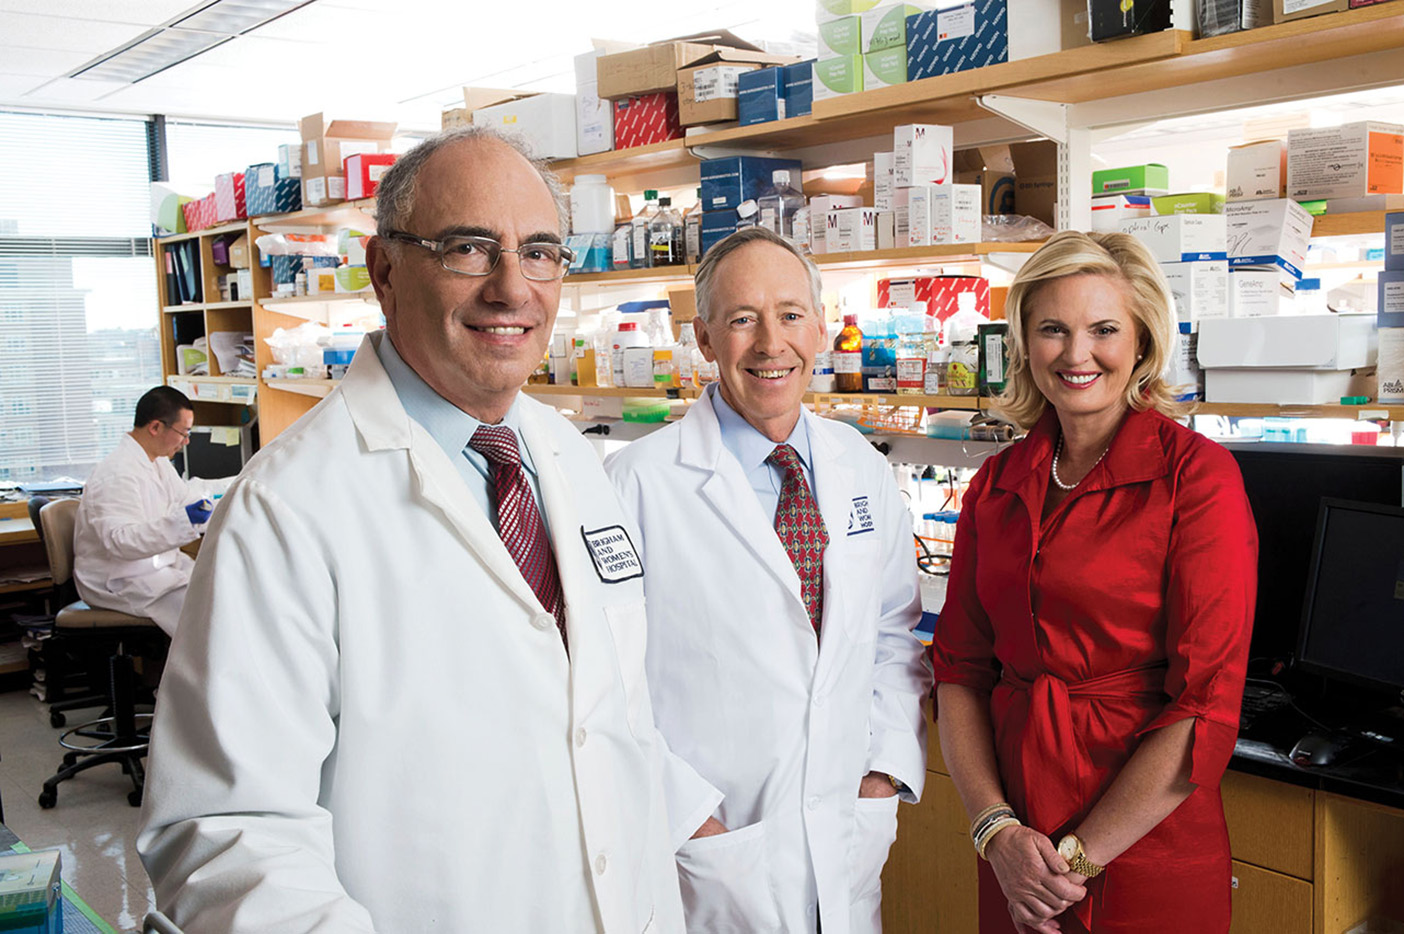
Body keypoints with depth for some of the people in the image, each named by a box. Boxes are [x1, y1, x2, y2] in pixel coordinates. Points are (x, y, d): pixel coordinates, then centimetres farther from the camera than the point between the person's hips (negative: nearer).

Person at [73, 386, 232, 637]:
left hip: (160, 565, 10)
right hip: (121, 584, -10)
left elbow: (184, 493, 30)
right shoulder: (117, 474, -22)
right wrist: (179, 521, -41)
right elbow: (119, 541, -31)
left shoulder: (157, 462, 12)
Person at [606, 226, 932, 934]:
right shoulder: (638, 485, -13)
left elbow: (896, 634, 12)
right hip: (709, 857, -4)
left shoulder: (864, 472, 4)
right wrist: (686, 815, -15)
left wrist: (890, 766, 2)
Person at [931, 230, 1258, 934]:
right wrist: (996, 829, -8)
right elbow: (960, 668, 4)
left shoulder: (1196, 474, -12)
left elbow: (1207, 707, -16)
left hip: (1148, 856, -4)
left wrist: (1076, 857, -13)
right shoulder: (997, 484, 3)